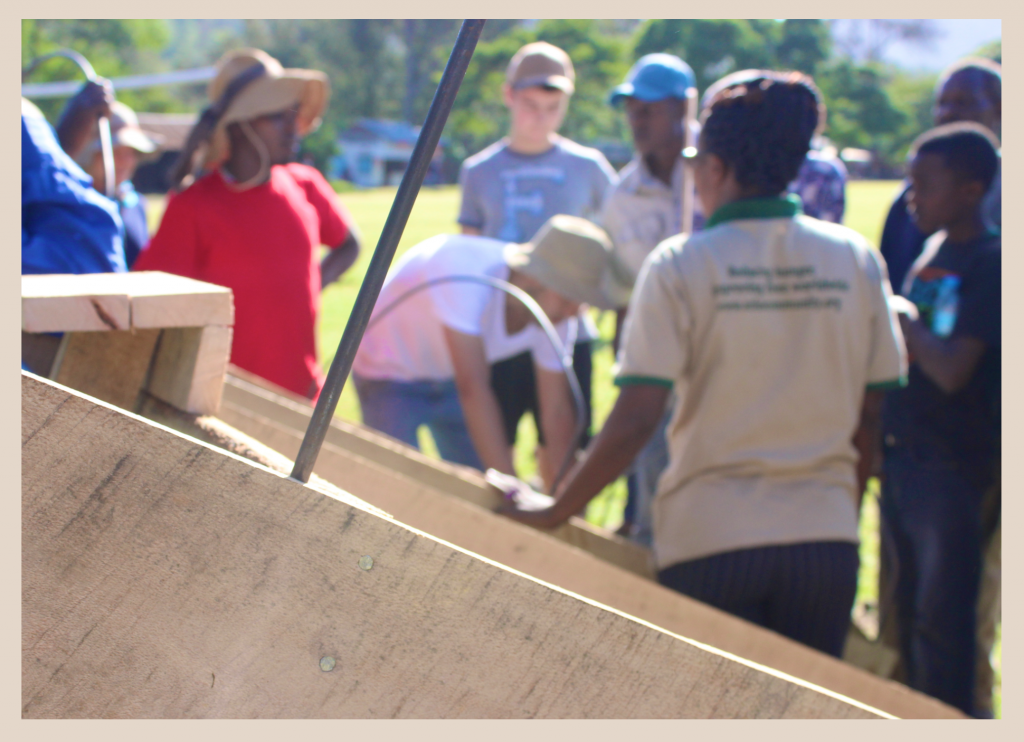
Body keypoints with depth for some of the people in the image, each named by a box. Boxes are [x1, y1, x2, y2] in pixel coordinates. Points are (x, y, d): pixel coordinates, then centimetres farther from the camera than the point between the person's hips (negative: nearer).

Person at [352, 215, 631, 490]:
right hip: (390, 374, -6)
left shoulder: (554, 314, -19)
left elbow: (557, 412, -11)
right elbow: (474, 390, -43)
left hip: (449, 378, 6)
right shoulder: (465, 274, -39)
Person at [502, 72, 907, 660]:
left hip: (711, 539, -2)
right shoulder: (857, 259, 1)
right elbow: (870, 417, 6)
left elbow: (635, 423, -14)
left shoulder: (680, 264, -8)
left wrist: (553, 513, -4)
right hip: (826, 537, 3)